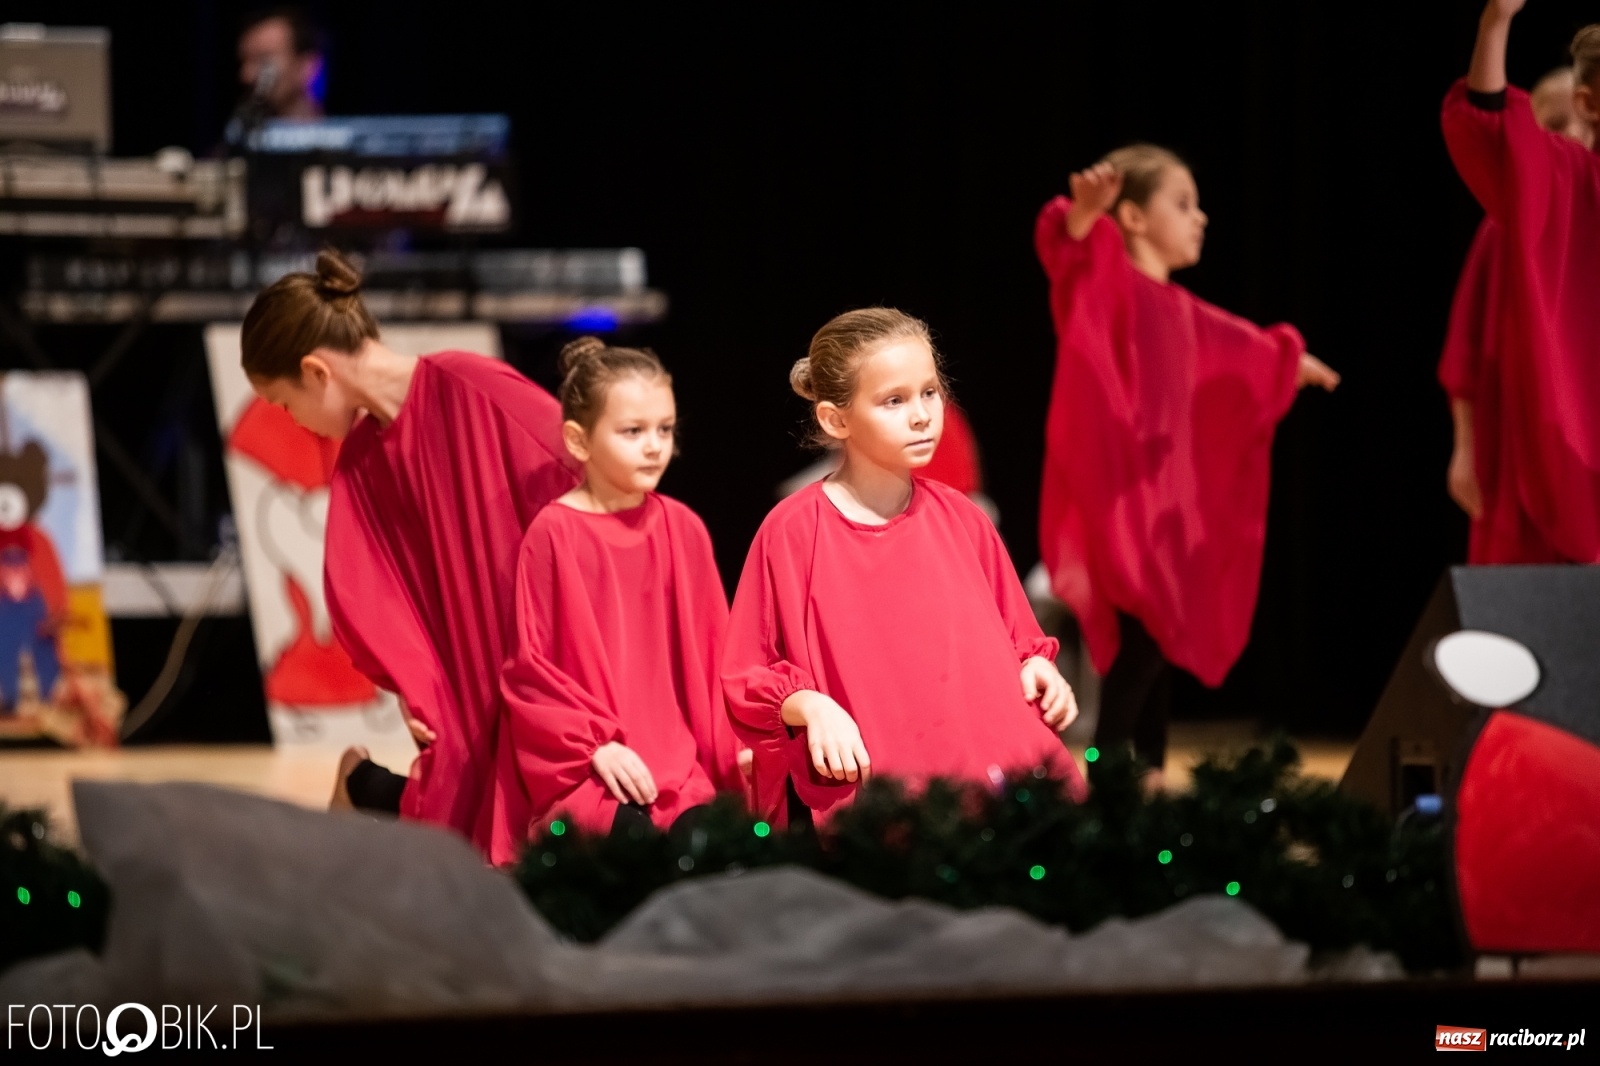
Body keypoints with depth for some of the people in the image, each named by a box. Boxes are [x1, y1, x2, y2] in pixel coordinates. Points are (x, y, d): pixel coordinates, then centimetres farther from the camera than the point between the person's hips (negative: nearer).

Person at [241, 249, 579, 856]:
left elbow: (581, 476, -15)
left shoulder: (469, 389, -13)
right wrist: (411, 686, -8)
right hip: (465, 688, 5)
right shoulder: (357, 462, 10)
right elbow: (364, 592, 6)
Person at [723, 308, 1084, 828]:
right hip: (869, 780, -4)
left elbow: (1011, 639, 26)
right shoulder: (793, 531, 1)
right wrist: (808, 705, -13)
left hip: (996, 761, 4)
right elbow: (747, 679, 5)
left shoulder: (959, 520, 13)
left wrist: (1035, 667, 5)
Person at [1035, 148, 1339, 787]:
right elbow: (1069, 254, -30)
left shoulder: (1181, 310, 17)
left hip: (1169, 489, 9)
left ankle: (1148, 772, 15)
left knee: (1171, 631, 9)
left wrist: (1288, 360, 55)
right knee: (1144, 631, -14)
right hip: (1120, 491, -9)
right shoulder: (1111, 284, -8)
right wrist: (1085, 213, -52)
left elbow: (1239, 346, 38)